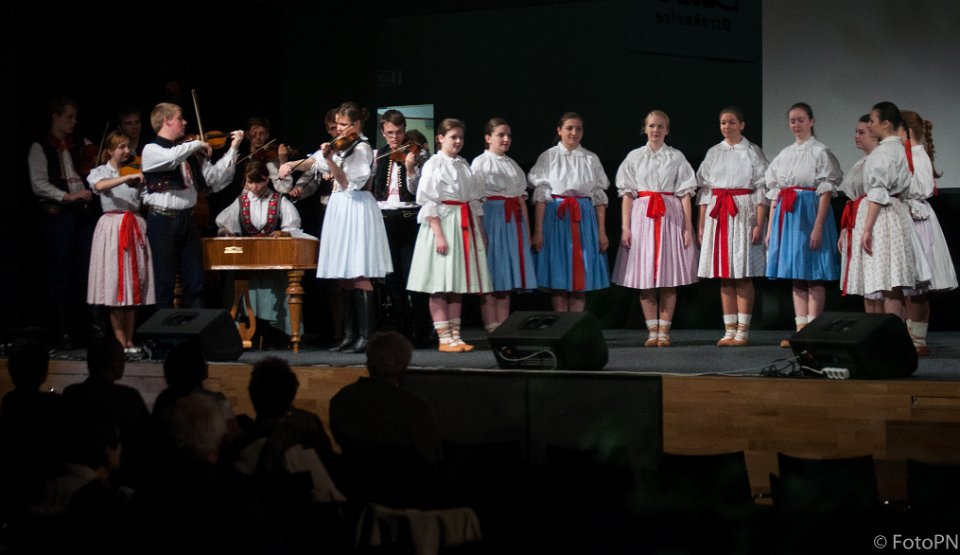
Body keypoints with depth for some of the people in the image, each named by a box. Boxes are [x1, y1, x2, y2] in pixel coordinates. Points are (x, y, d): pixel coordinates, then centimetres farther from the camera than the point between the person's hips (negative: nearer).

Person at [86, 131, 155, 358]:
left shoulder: (136, 173, 13)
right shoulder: (100, 171, 4)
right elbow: (100, 186, -20)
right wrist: (129, 177, -29)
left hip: (136, 228, 3)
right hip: (113, 228, -3)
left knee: (134, 286, 2)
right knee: (116, 284, -5)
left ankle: (129, 340, 7)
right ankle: (120, 341, -2)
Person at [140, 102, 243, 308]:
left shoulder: (187, 153, 14)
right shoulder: (151, 150, -6)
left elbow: (214, 177, 12)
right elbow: (172, 157, -29)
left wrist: (233, 149, 9)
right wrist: (198, 144, -14)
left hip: (187, 220, 7)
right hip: (163, 221, -7)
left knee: (195, 282, 5)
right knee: (165, 283, -2)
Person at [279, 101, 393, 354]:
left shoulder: (361, 149, -9)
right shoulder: (339, 145, 14)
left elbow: (348, 182, -16)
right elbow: (315, 161, 24)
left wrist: (330, 160, -25)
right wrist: (293, 164, 9)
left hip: (356, 210, -8)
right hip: (339, 209, 8)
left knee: (358, 275, -11)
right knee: (345, 276, 8)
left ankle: (366, 336, -12)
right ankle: (350, 335, 11)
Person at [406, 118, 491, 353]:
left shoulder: (464, 166, 15)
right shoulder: (434, 164, -4)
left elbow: (476, 201, 17)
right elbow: (428, 201, -11)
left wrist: (481, 233, 11)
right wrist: (439, 234, -19)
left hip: (465, 225, 7)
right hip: (443, 222, -7)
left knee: (458, 284, 7)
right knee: (440, 285, -4)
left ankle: (455, 335, 11)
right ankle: (444, 338, -2)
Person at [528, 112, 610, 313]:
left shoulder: (591, 159, 8)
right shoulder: (548, 157, 2)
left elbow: (600, 198, 8)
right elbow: (540, 197, -2)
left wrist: (602, 232, 3)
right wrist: (538, 231, -8)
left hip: (584, 219, 2)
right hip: (556, 218, -2)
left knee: (581, 277, 2)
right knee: (558, 279, -1)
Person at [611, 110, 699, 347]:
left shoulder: (676, 157, 6)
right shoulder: (634, 157, 8)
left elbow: (685, 194, 4)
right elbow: (627, 194, 6)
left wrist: (688, 227, -4)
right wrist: (625, 226, -3)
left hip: (671, 218, -1)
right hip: (642, 216, 1)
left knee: (669, 278, -1)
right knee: (645, 278, 0)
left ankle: (664, 332, 4)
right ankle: (652, 332, 5)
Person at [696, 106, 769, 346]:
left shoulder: (753, 152, 1)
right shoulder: (713, 153, 13)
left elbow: (761, 191, -3)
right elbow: (704, 190, 14)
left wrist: (759, 224, -11)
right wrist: (701, 225, 8)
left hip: (743, 213, -4)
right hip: (717, 216, 4)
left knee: (743, 276, -5)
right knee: (724, 277, 4)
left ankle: (742, 331, -3)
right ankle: (729, 330, 7)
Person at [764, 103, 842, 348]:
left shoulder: (820, 152, -3)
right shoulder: (784, 155, 15)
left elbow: (825, 193, -9)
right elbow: (774, 193, 16)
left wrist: (818, 226, -18)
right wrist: (770, 227, 11)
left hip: (809, 212, -6)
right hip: (786, 214, 6)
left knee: (813, 276, -4)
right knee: (796, 277, 7)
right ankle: (800, 331, 9)